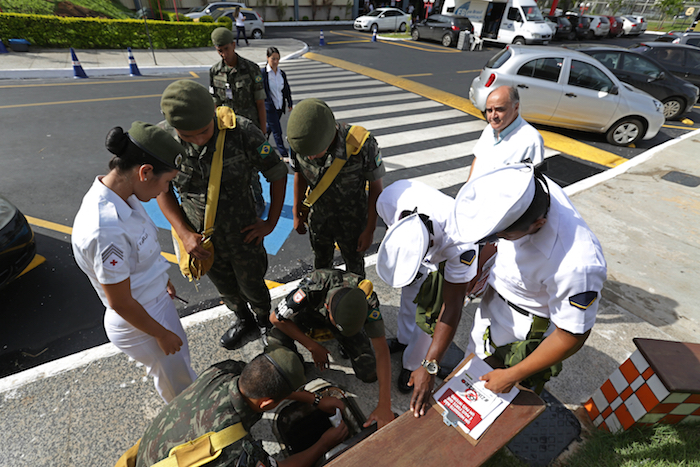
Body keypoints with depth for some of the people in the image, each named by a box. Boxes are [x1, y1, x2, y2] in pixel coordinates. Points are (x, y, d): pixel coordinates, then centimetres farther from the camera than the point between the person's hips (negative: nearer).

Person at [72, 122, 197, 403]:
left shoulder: (121, 196, -10)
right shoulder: (104, 230, -37)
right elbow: (120, 302, -26)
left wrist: (164, 280, 20)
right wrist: (162, 334, -12)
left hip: (156, 300, 8)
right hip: (139, 324, -8)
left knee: (179, 357, 31)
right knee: (177, 382, 18)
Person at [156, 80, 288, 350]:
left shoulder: (241, 132, -27)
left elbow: (278, 173, -14)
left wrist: (271, 223, -10)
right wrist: (183, 233, -15)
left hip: (243, 235, -3)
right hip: (202, 240, 3)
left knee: (252, 286, 21)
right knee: (226, 288, 26)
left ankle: (265, 321, 54)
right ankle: (243, 320, 58)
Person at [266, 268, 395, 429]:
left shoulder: (367, 300, -38)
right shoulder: (311, 290, -43)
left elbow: (382, 351, -32)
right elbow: (275, 318, -25)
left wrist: (384, 406, -37)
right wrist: (313, 347, -22)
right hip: (309, 312, -1)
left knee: (370, 374, -14)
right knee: (275, 345, -30)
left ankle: (345, 342, 16)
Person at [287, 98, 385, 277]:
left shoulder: (362, 144, -36)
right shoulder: (300, 141, -25)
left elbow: (376, 186, -19)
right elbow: (300, 175, -4)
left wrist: (370, 230, -13)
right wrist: (297, 214, 7)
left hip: (352, 219, -2)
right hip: (318, 216, 3)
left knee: (353, 264, 23)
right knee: (321, 263, 26)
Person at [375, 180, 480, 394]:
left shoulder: (461, 246, -46)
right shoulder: (389, 200, -39)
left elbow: (451, 310, -34)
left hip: (448, 258, -3)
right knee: (409, 295, 18)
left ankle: (412, 364, 24)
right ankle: (404, 338, 47)